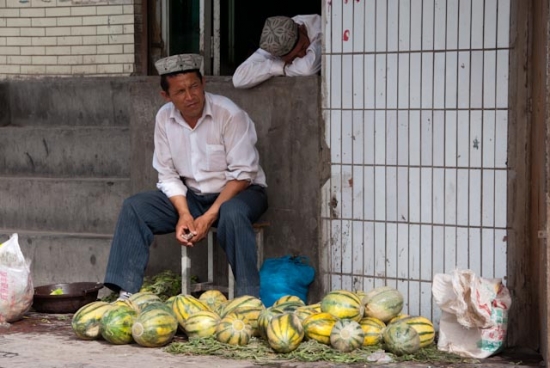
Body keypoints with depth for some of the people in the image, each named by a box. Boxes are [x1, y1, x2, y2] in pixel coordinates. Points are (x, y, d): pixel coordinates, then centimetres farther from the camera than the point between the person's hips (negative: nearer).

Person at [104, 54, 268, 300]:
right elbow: (168, 175, 2)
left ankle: (248, 297, -35)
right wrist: (184, 214, -16)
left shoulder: (229, 114, -18)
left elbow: (242, 175, -18)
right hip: (191, 196, 5)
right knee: (133, 208, -13)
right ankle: (126, 293, -17)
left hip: (239, 192, -5)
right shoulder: (164, 118, -3)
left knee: (232, 214, -39)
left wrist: (209, 217, -25)